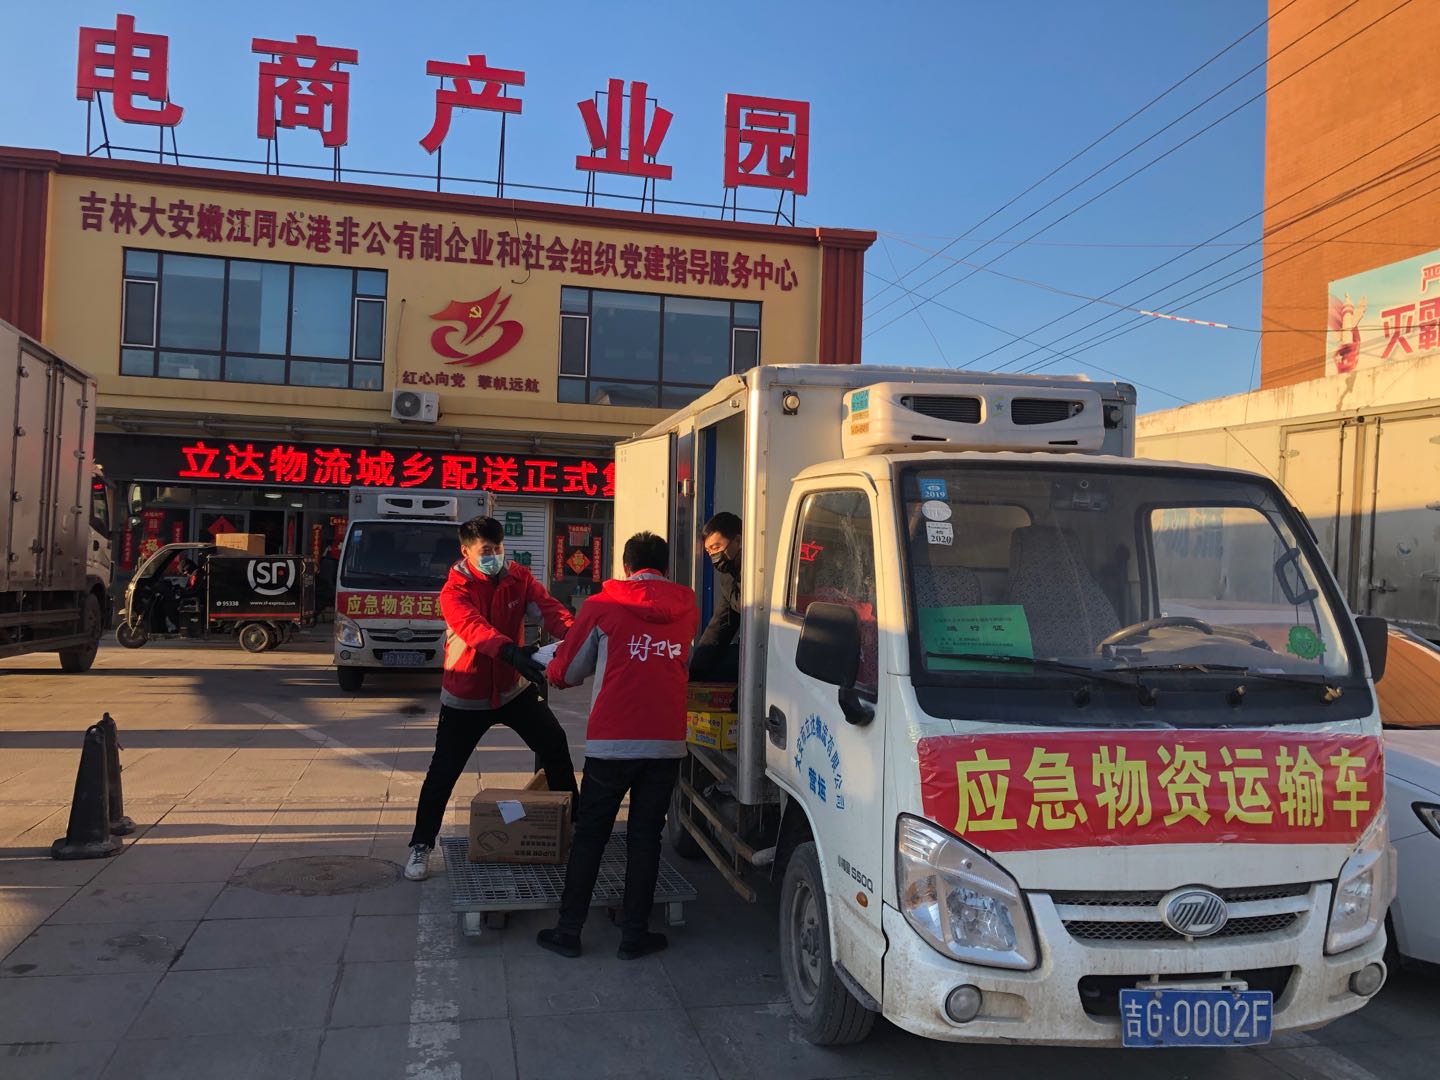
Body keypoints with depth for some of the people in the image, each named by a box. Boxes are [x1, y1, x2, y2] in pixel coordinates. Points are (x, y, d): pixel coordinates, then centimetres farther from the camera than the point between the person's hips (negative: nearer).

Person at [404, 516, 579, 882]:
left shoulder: (518, 578, -5)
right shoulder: (454, 591, -17)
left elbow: (548, 608, -21)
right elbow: (474, 628, -37)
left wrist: (574, 636, -43)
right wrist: (511, 651, -56)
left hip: (514, 688, 4)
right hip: (465, 697, -3)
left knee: (555, 745, 2)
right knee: (442, 772, -2)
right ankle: (421, 846, 15)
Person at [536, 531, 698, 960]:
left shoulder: (602, 607, -2)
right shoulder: (686, 608, 7)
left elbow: (567, 673, 5)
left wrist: (554, 667, 27)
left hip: (611, 743, -2)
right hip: (666, 743, 2)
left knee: (590, 836, 10)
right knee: (645, 837, 11)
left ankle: (568, 931, 15)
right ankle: (634, 934, 15)